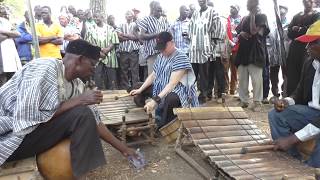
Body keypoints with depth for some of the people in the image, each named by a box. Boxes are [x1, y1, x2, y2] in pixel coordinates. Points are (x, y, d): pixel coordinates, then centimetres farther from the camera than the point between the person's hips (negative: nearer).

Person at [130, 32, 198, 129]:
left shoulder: (181, 58, -20)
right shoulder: (161, 57, 6)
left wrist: (155, 100, -36)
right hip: (162, 88, 9)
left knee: (168, 100, -41)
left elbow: (172, 84, -29)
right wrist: (140, 90, 0)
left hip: (179, 91, -9)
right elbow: (153, 75, 13)